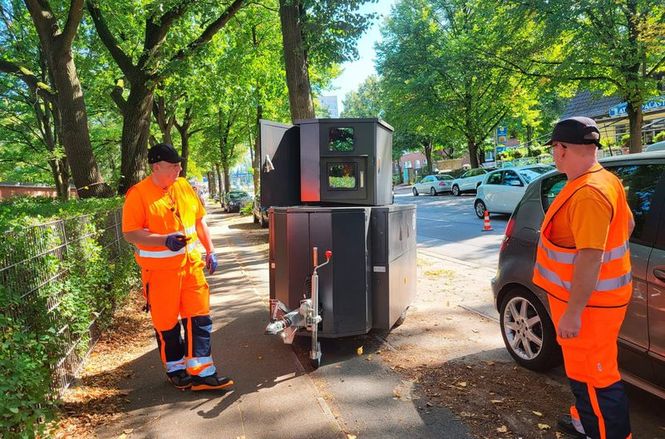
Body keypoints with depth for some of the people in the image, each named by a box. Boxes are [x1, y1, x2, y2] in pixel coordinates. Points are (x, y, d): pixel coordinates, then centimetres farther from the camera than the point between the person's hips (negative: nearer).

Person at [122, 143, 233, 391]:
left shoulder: (184, 186, 7)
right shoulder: (138, 194, -10)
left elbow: (199, 221, 15)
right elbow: (130, 233, -14)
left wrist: (210, 251, 12)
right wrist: (165, 240, -25)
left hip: (191, 264, 5)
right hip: (160, 270, -5)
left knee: (199, 318, 4)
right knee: (167, 323, 8)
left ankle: (202, 372, 13)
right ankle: (176, 371, 28)